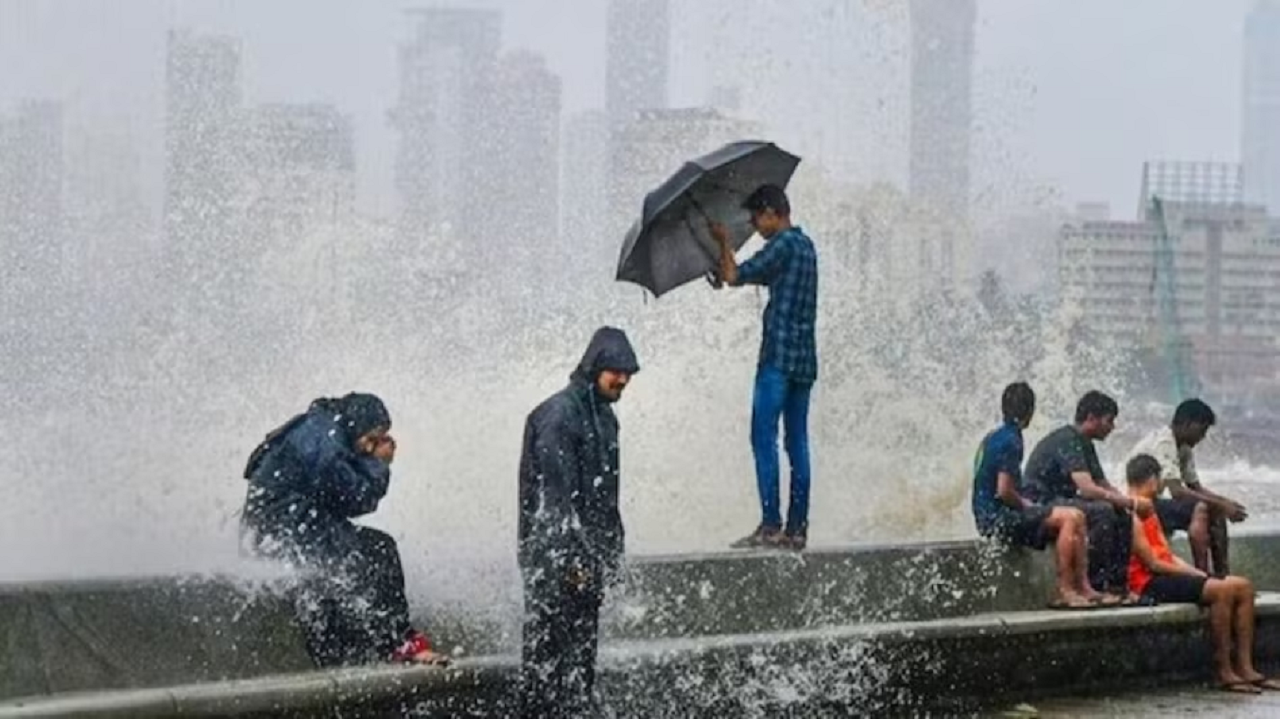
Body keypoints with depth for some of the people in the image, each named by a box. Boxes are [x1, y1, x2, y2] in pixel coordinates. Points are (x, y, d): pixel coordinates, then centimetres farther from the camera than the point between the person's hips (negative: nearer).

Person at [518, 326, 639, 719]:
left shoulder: (604, 415, 15)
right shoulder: (559, 414, -15)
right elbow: (555, 496, -19)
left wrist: (612, 553, 17)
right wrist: (572, 558, -20)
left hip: (587, 557, 9)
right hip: (555, 558, -9)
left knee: (583, 648, 13)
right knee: (550, 649, -5)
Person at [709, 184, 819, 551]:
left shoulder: (782, 244, -10)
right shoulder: (805, 245, 18)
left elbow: (736, 276, -10)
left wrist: (724, 242, 5)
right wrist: (726, 275, 28)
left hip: (779, 355, -9)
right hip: (805, 358, 9)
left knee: (764, 439, -8)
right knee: (797, 442, 7)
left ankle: (770, 525, -13)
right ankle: (797, 528, 6)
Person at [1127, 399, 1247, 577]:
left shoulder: (1184, 448, 9)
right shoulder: (1163, 443, -21)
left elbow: (1195, 487, 13)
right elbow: (1177, 491, -30)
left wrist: (1225, 502, -5)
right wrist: (1220, 505, -27)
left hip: (1155, 503, 10)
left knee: (1216, 511, 1)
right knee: (1201, 510, -27)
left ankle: (1222, 573, -3)